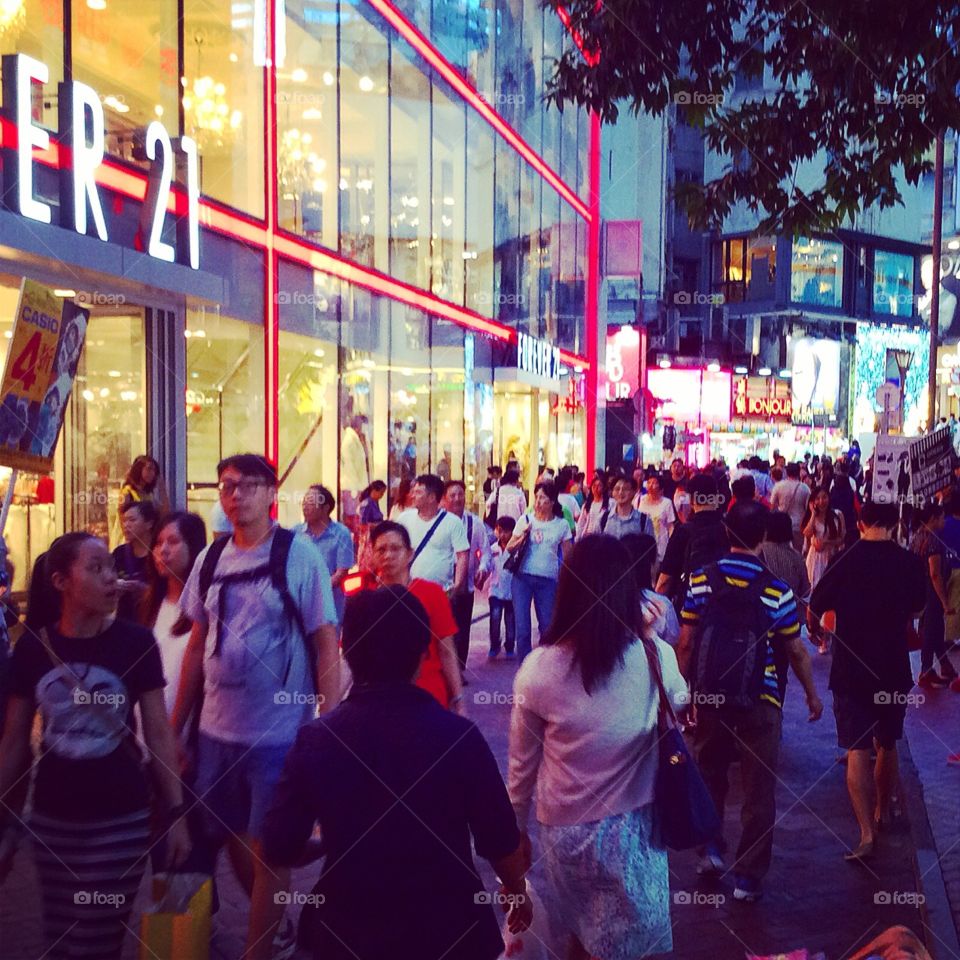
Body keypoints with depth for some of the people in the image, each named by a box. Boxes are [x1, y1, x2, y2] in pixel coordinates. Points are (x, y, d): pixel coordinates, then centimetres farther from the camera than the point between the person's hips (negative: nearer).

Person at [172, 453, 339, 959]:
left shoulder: (300, 555, -11)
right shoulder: (210, 558, 4)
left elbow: (326, 646, -10)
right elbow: (197, 643, 10)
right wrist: (175, 726, 10)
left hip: (279, 732, -6)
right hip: (216, 729, 6)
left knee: (268, 847, 5)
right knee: (231, 838, 18)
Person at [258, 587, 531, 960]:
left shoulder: (315, 740, -13)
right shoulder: (459, 735, -18)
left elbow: (278, 850, -8)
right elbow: (500, 840, -11)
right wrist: (517, 892, 9)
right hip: (449, 929, -1)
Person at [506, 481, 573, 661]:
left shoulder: (562, 524, 2)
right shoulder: (525, 520, 3)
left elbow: (567, 556, 7)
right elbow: (510, 548, 4)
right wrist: (523, 536, -13)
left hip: (548, 580, 0)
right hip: (523, 576, 0)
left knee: (547, 626, 4)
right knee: (522, 627, -2)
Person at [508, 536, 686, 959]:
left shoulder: (538, 668, -17)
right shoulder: (657, 658, -17)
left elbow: (522, 764, -4)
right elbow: (680, 704, 8)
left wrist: (516, 828, 11)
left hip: (563, 829, 1)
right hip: (630, 829, 0)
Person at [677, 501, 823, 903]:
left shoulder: (701, 580, -5)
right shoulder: (776, 591, -12)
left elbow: (685, 644, -2)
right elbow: (796, 651, -2)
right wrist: (811, 693, 13)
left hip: (709, 697, 2)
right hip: (759, 703, -2)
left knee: (709, 775, 25)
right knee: (759, 790, 10)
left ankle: (710, 848, 24)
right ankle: (748, 877, 16)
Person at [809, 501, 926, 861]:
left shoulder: (845, 563, -13)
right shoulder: (912, 564, -6)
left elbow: (815, 610, -3)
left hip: (851, 670, -3)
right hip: (895, 670, 3)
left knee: (857, 751, -2)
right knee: (887, 745, 21)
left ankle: (866, 833, -10)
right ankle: (883, 812, 38)